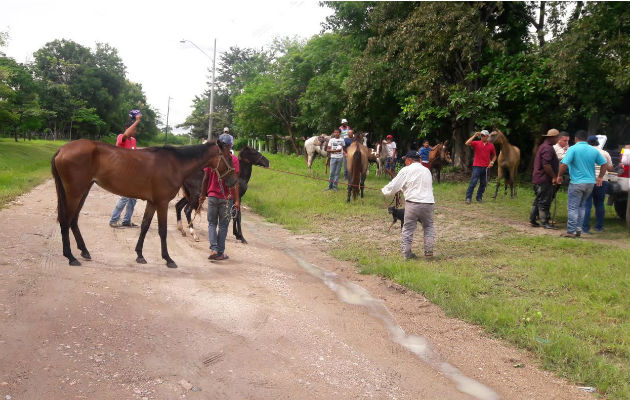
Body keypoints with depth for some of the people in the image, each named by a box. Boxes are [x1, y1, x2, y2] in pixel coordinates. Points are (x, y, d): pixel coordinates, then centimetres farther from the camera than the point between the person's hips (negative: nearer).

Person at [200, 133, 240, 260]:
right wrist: (237, 200, -10)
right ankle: (220, 253, 11)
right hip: (226, 197, -2)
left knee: (212, 223, 12)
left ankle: (214, 249, -4)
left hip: (212, 196, 2)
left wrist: (203, 195, 13)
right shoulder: (233, 159, -8)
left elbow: (205, 178, 3)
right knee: (223, 225, 8)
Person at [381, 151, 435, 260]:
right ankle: (429, 251, 12)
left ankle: (406, 253, 9)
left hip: (413, 203, -4)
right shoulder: (427, 170, 17)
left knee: (408, 228, 7)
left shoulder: (406, 170, 1)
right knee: (428, 227, 17)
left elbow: (394, 185, 3)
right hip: (428, 202, 4)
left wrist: (384, 190, 24)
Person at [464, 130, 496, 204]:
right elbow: (467, 143, -16)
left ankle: (479, 198, 19)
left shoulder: (491, 145, 7)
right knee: (473, 182, -10)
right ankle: (468, 198, -8)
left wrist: (492, 162, 1)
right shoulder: (476, 143, 1)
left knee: (483, 184, 8)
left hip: (486, 167, 3)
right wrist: (474, 136, -16)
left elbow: (494, 155, 18)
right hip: (477, 166, -3)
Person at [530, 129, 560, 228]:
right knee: (544, 201, -5)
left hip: (538, 179, 11)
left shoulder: (544, 146, 17)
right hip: (544, 180, -11)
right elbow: (546, 165, -25)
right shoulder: (547, 148, -17)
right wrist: (554, 177, -17)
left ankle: (532, 220, 19)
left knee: (538, 200, 15)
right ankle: (545, 223, 0)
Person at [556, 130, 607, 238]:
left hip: (577, 183, -6)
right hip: (590, 182, 6)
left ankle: (571, 231, -1)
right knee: (581, 206, 18)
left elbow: (564, 164, -19)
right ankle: (578, 230, 19)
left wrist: (559, 176, -5)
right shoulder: (594, 150, 8)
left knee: (572, 208, 0)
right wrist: (600, 177, 21)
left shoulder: (573, 149, -9)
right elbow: (604, 164, 10)